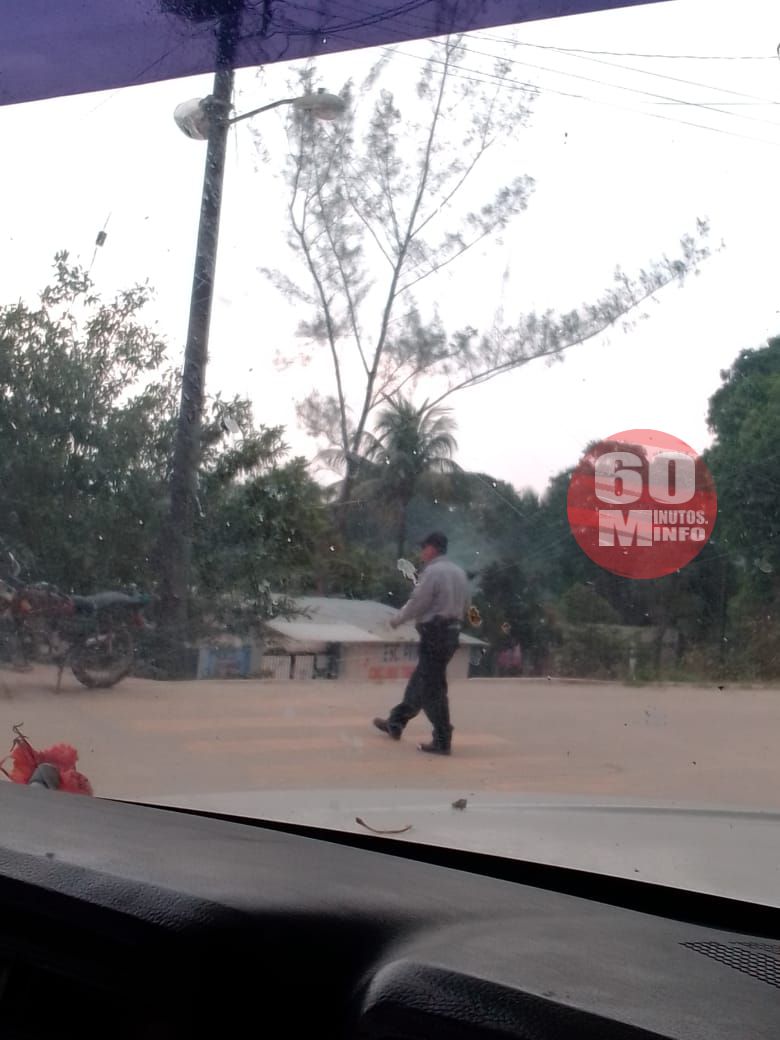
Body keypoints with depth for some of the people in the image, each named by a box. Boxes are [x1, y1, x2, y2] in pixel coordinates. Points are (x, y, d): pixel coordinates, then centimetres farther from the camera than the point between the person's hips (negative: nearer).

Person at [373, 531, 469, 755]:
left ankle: (442, 741, -1)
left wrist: (397, 619, 2)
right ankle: (396, 723, 30)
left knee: (432, 688, -2)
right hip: (452, 632, 9)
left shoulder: (432, 572, -15)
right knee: (418, 682, 19)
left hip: (434, 634, -9)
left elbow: (416, 604, -14)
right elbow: (464, 605, 14)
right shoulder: (459, 572, 10)